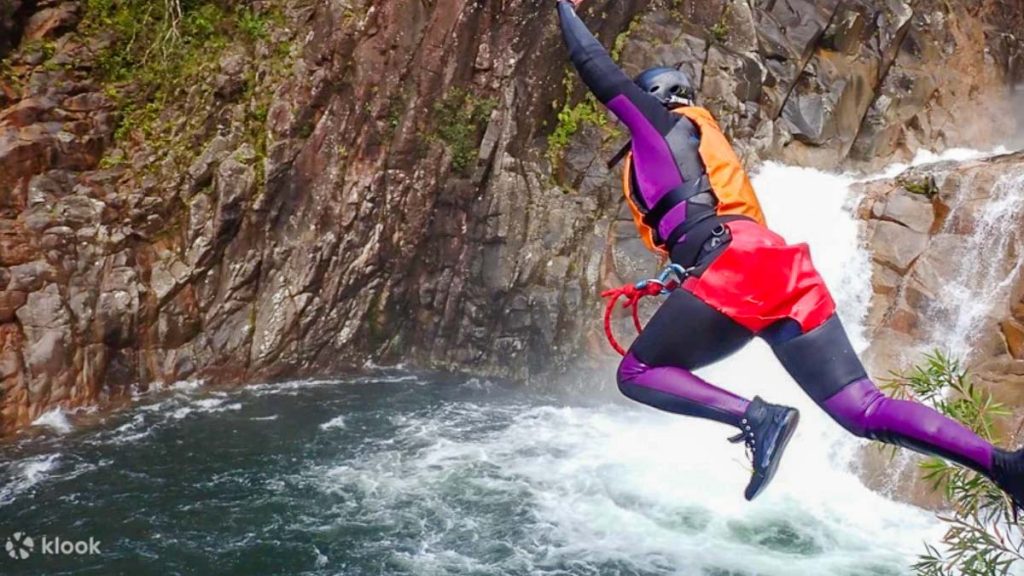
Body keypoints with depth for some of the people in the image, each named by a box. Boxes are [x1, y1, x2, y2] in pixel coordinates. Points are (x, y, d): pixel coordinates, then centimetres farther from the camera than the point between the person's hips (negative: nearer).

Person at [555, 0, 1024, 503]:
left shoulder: (660, 122, 16)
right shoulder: (700, 137, 37)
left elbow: (596, 66, 18)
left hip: (735, 265, -8)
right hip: (780, 265, 8)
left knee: (635, 375, 2)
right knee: (863, 409, 2)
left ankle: (757, 416, -17)